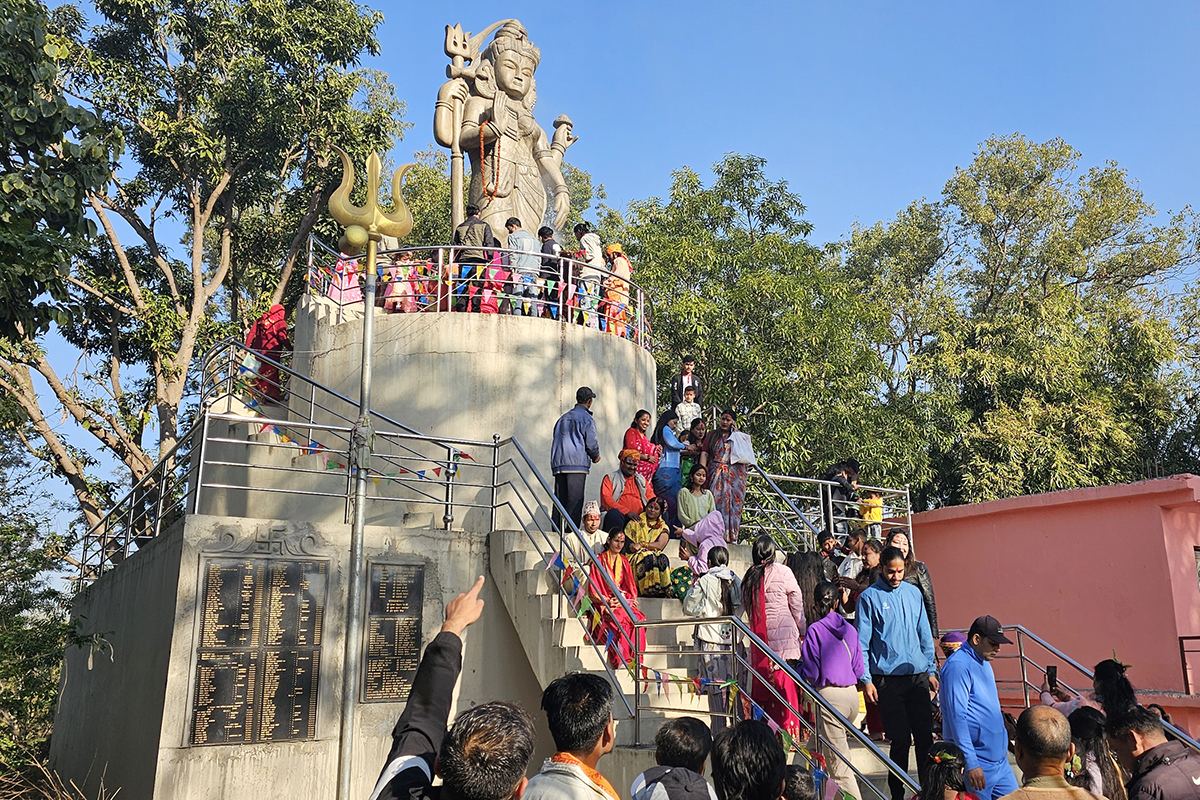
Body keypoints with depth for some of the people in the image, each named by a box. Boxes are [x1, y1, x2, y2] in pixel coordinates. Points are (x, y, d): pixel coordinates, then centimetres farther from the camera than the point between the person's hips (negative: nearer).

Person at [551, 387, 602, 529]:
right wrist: (595, 456, 13)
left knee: (559, 500, 6)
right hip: (577, 463, -6)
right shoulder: (586, 418, 0)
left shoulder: (563, 418, 20)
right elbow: (591, 442, -5)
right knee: (575, 501, -8)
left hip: (558, 464, 6)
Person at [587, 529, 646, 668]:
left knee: (638, 619, -29)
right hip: (605, 603, -4)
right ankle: (622, 658, -31)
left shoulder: (624, 561, 18)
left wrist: (624, 598, -4)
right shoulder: (599, 561, 4)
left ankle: (635, 658, -27)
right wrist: (608, 601, -12)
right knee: (620, 620, -35)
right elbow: (593, 590, 0)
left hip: (623, 602, 4)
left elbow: (631, 587, 16)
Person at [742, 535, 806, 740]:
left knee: (762, 687, 9)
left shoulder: (749, 576, 7)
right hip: (784, 636, -4)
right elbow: (797, 607, 0)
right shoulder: (782, 572, -4)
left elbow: (746, 608, 12)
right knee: (786, 687, -1)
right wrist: (803, 631, 12)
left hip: (759, 638, 4)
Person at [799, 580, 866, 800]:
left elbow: (810, 672, -11)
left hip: (830, 695, -7)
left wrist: (798, 668, 10)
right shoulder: (850, 628, 5)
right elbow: (858, 669, 10)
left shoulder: (815, 630, -10)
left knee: (839, 765, -1)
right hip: (852, 693, 7)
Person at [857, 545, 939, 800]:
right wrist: (866, 679, -9)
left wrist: (931, 670, 13)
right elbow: (861, 642, -4)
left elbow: (924, 634, 16)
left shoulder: (913, 593, 9)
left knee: (925, 736, 4)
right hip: (888, 680, -3)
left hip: (918, 676, 4)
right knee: (900, 740, 2)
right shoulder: (870, 597, -4)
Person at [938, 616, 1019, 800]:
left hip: (999, 759, 9)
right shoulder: (958, 665, -18)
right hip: (979, 764, -9)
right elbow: (957, 716, -22)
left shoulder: (984, 662, 13)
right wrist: (971, 763, -23)